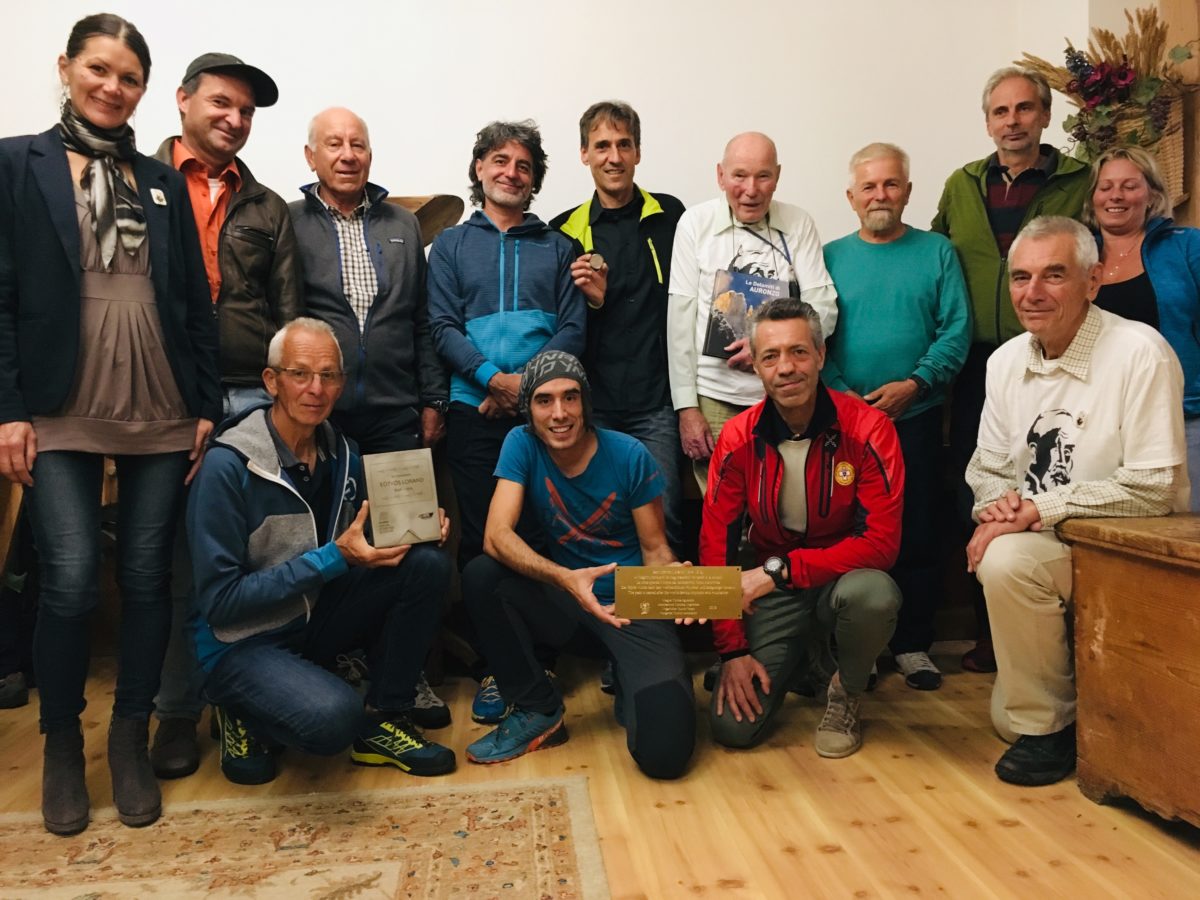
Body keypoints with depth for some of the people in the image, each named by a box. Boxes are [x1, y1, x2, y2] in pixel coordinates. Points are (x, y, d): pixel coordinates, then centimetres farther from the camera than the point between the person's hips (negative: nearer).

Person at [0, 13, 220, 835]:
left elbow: (196, 302, 10)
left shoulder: (163, 182, 13)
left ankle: (132, 740, 22)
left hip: (162, 414, 2)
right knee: (72, 582, -6)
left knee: (147, 578, 5)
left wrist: (208, 404, 4)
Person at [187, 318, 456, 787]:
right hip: (242, 642, -6)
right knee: (334, 716, -34)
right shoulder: (227, 466, -20)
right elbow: (220, 601, -21)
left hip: (316, 616, 6)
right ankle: (243, 715, 1)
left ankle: (385, 720, -1)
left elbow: (360, 549, 10)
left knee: (427, 564, -15)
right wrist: (333, 558, -26)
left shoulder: (342, 453, -1)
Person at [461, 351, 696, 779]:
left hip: (633, 609, -3)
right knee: (480, 575, -24)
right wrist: (566, 579, -35)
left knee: (663, 752, -23)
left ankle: (629, 683, 14)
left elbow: (656, 549, -3)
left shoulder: (629, 455, -11)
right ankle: (540, 711, -5)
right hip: (567, 605, 3)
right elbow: (497, 535, -19)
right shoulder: (521, 444, -6)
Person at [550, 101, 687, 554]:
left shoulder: (670, 217, 7)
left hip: (656, 401, -1)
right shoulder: (565, 231, 8)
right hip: (592, 403, 1)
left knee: (662, 517, -6)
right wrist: (591, 300, -9)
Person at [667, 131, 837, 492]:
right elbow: (681, 317, -3)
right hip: (714, 395, -1)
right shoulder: (695, 223, -1)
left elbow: (824, 306, 1)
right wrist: (687, 407, -6)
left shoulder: (798, 224, 3)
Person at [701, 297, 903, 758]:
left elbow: (881, 541, -21)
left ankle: (847, 691, -3)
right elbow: (715, 547, -6)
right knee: (733, 728, -10)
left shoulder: (867, 428, -17)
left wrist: (781, 569, -26)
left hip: (844, 577, -2)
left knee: (873, 594, -39)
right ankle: (806, 656, 22)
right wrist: (733, 649, -10)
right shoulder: (738, 439, -9)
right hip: (773, 590, 2)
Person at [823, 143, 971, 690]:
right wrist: (839, 392, -14)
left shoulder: (936, 252, 7)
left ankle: (913, 644, 18)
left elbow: (956, 330, -2)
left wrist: (914, 384, -14)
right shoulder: (831, 256, 8)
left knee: (918, 535, 4)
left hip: (916, 418, 0)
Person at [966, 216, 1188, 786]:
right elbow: (988, 466, 9)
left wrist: (1037, 510, -24)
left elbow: (1153, 488, -20)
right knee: (1005, 718, 6)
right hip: (1042, 546, 6)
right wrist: (996, 502, -14)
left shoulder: (1139, 354, -16)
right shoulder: (1006, 361, 3)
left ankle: (1048, 725, -13)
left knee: (1007, 562, -34)